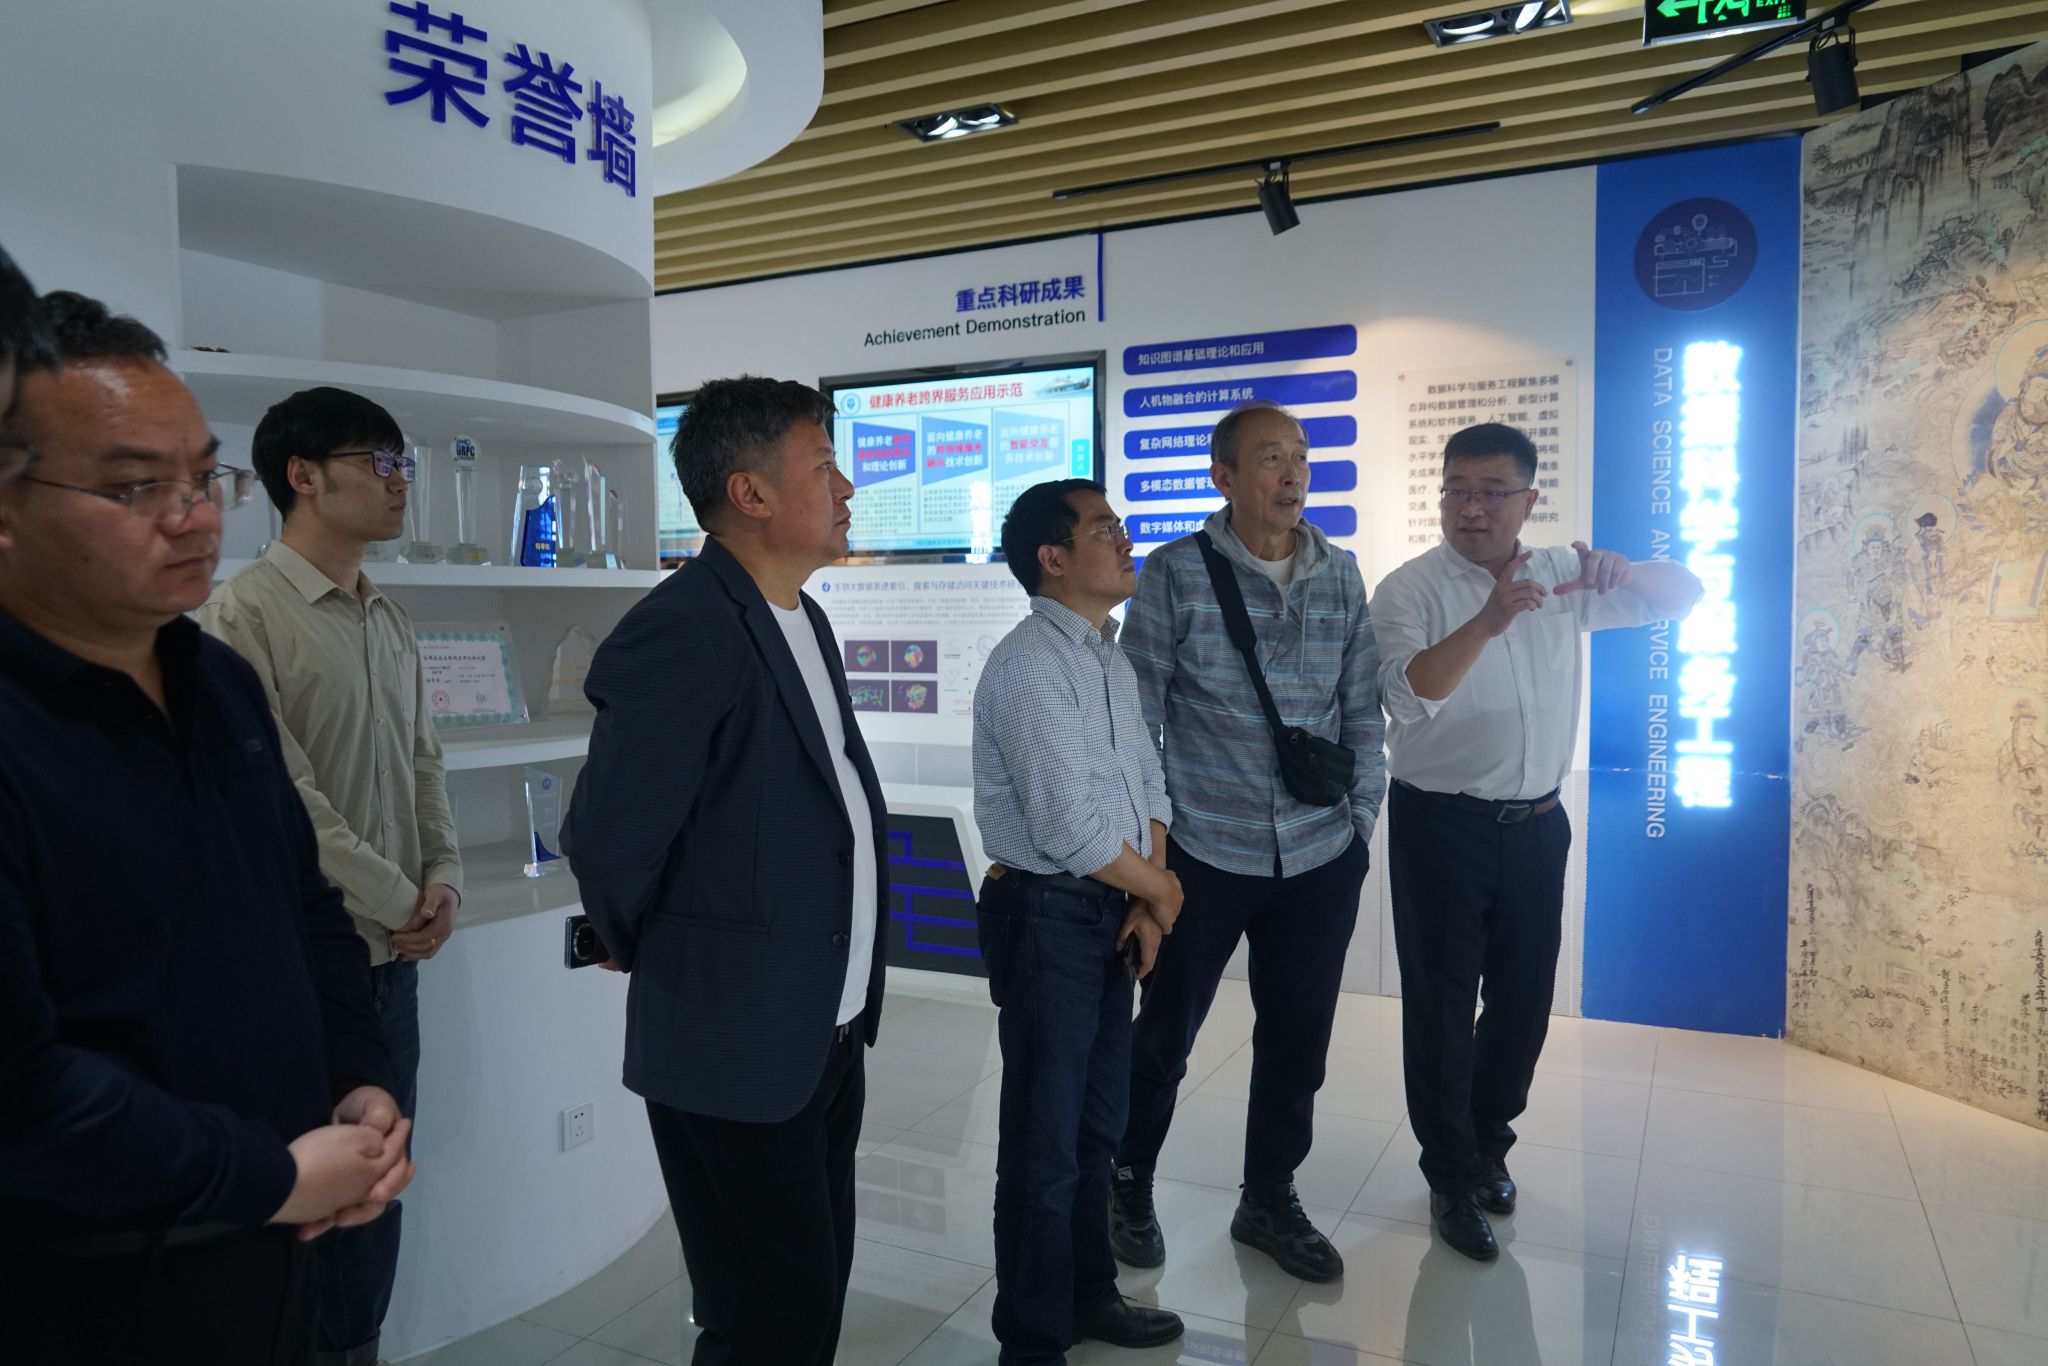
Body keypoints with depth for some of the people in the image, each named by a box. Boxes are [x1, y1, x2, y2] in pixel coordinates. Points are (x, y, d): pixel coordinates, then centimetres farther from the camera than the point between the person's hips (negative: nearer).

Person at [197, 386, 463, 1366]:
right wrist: (397, 899, -13)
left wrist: (443, 877, -1)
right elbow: (277, 794, -18)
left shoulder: (390, 623, 10)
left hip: (393, 951, 7)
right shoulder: (243, 613, -13)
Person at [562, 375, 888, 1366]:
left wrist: (852, 988, 13)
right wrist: (665, 960, -2)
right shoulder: (681, 634, -21)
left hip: (830, 1035, 8)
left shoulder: (805, 620, 8)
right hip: (736, 1053, -8)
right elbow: (608, 840, -20)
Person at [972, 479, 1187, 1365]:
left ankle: (1088, 1294, 42)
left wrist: (1147, 904, 0)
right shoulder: (1031, 665, -19)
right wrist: (1159, 890, -8)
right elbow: (1068, 826, -24)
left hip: (1111, 914, 9)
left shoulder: (1111, 659, 10)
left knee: (1099, 1125, 22)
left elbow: (1149, 784, 12)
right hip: (1047, 917, -9)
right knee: (1046, 1145, 5)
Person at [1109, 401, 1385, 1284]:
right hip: (1203, 854, -3)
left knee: (1298, 1041, 14)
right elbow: (1138, 713, -7)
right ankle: (1129, 1186, 35)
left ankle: (1269, 1201, 36)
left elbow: (1361, 707, 9)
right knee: (1164, 1035, 11)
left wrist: (1361, 815, 7)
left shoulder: (1340, 574, 4)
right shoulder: (1175, 573, -8)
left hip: (1321, 857, 4)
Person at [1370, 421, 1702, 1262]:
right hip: (1441, 826, -4)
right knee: (1442, 1005, 5)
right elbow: (1406, 697, -27)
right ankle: (1453, 1178, 24)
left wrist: (1620, 570, -14)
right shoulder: (1410, 590, -12)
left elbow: (1681, 596, 9)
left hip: (1536, 824, 5)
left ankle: (1488, 1141, 40)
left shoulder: (1561, 577, 4)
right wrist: (1484, 624, -43)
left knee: (1524, 998, 16)